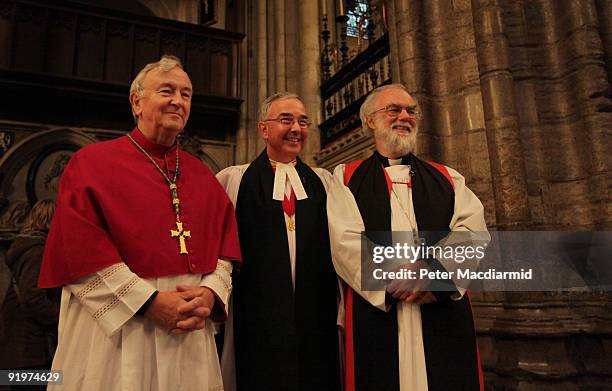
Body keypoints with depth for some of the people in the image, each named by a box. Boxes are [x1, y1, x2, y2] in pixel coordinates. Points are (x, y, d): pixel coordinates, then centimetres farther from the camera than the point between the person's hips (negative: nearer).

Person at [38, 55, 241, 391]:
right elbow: (79, 247, -11)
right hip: (114, 329, -4)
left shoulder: (202, 175, 11)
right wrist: (148, 300, -17)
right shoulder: (92, 161, -1)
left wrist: (210, 293, -10)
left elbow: (227, 241, 8)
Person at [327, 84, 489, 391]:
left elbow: (473, 232, 0)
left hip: (445, 318, 3)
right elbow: (346, 243, -5)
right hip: (376, 316, -2)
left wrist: (436, 270, -18)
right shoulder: (347, 178, 10)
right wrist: (391, 278, -18)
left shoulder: (448, 179, 17)